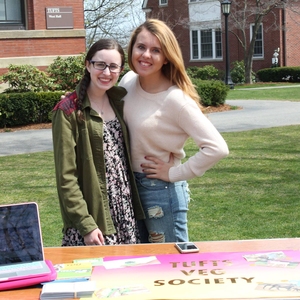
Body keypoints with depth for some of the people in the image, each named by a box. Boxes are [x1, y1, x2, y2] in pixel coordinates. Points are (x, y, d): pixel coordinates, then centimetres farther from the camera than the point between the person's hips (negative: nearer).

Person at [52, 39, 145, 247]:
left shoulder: (118, 103, 8)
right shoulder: (69, 110, -11)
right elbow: (66, 176, -13)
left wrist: (135, 208, 8)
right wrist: (85, 225, -17)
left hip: (125, 212, 6)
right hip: (93, 215, -6)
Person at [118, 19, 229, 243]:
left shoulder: (175, 99, -22)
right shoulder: (127, 81, -2)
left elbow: (217, 148, -27)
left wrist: (174, 173, -20)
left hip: (163, 191, -7)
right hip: (130, 185, 7)